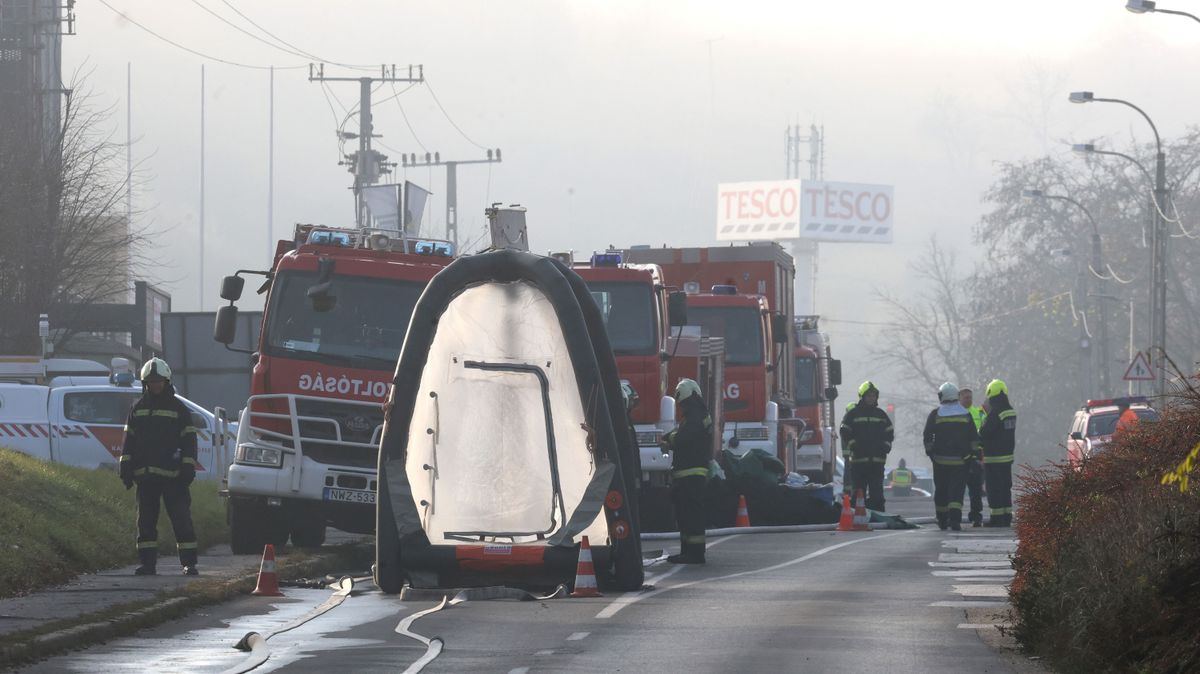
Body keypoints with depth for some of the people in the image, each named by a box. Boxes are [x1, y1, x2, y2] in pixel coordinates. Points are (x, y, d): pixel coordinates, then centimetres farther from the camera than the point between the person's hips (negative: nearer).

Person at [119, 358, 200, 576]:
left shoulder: (179, 408, 3)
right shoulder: (138, 409, 13)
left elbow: (189, 440, 1)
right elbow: (129, 440, 15)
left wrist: (188, 468, -7)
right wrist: (126, 468, 7)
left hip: (172, 476, -4)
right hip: (145, 475, 4)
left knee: (181, 519, -6)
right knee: (146, 521, 5)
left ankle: (189, 564, -5)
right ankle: (148, 563, 9)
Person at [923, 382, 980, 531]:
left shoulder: (935, 414, -1)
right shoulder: (965, 414, 5)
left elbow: (928, 435, -2)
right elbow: (974, 437, 6)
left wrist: (929, 451, 7)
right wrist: (974, 452, 11)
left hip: (940, 458, -1)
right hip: (959, 459, 1)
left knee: (941, 490, 10)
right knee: (957, 490, -4)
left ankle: (942, 520, 16)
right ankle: (955, 518, -22)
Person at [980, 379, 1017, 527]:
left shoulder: (995, 413, -19)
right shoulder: (1011, 411, 8)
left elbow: (984, 433, -20)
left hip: (994, 457, -8)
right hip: (1007, 455, 8)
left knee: (994, 489, -4)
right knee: (1005, 487, 14)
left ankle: (996, 518, -5)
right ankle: (1006, 517, 16)